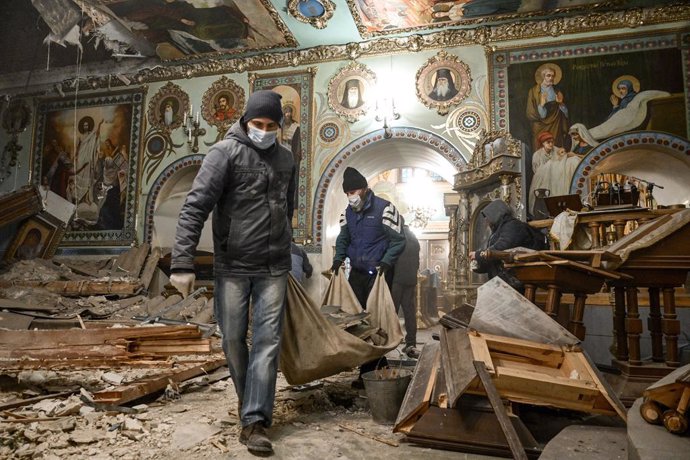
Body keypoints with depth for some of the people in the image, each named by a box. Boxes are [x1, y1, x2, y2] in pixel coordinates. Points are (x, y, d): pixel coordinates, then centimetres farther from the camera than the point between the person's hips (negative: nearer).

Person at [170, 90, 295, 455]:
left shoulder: (285, 158, 8)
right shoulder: (226, 152, -8)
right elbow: (195, 206, -15)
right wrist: (183, 262, -21)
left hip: (274, 268, 3)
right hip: (232, 266, -3)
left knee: (267, 341, 1)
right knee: (233, 339, 9)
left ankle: (255, 420, 9)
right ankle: (248, 396, 35)